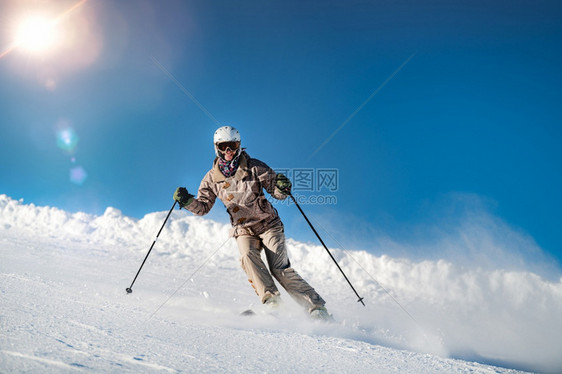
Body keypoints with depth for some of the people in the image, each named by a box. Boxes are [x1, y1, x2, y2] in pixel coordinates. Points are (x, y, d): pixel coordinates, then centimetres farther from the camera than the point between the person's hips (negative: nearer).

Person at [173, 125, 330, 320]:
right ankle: (271, 301, -28)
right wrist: (186, 201, -12)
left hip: (268, 224, -3)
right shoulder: (212, 177, 3)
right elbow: (203, 206, 8)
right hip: (243, 230, 3)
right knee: (248, 256, -30)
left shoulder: (253, 167, -5)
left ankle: (317, 308, -11)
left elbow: (276, 191, -3)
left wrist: (282, 187, -26)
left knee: (280, 269, -15)